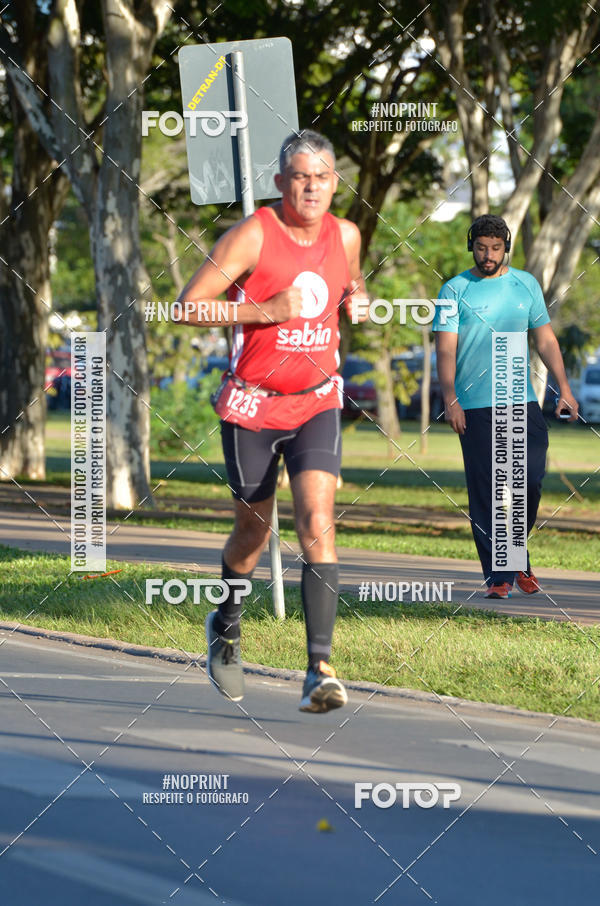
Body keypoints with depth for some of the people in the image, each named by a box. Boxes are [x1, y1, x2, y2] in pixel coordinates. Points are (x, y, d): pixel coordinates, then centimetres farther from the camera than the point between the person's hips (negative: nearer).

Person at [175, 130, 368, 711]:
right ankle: (226, 622, 44)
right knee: (254, 529, 12)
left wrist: (358, 297, -1)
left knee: (317, 524, -17)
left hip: (317, 402, 2)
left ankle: (320, 668, -22)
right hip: (252, 406, -2)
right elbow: (188, 306, -14)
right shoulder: (253, 236, -13)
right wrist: (265, 310, -24)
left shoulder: (345, 236, 2)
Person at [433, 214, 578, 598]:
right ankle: (499, 576, 0)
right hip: (475, 406, -2)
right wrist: (450, 398, -14)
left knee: (530, 483, -4)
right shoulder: (455, 290, 2)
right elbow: (446, 348, -3)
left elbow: (546, 339, 15)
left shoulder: (526, 284, 11)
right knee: (486, 491, -4)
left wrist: (564, 389, 8)